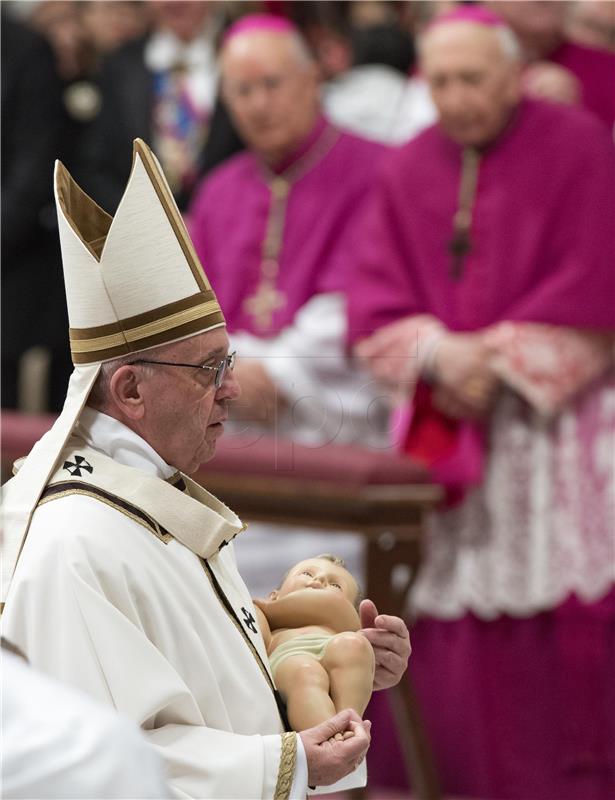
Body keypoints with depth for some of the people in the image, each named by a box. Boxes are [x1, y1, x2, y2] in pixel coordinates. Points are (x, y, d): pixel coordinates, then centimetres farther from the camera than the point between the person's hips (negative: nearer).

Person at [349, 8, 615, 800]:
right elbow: (375, 304, 4)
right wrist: (440, 356, -14)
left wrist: (497, 358, -12)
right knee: (451, 614, 1)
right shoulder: (407, 172, 9)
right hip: (446, 427, 4)